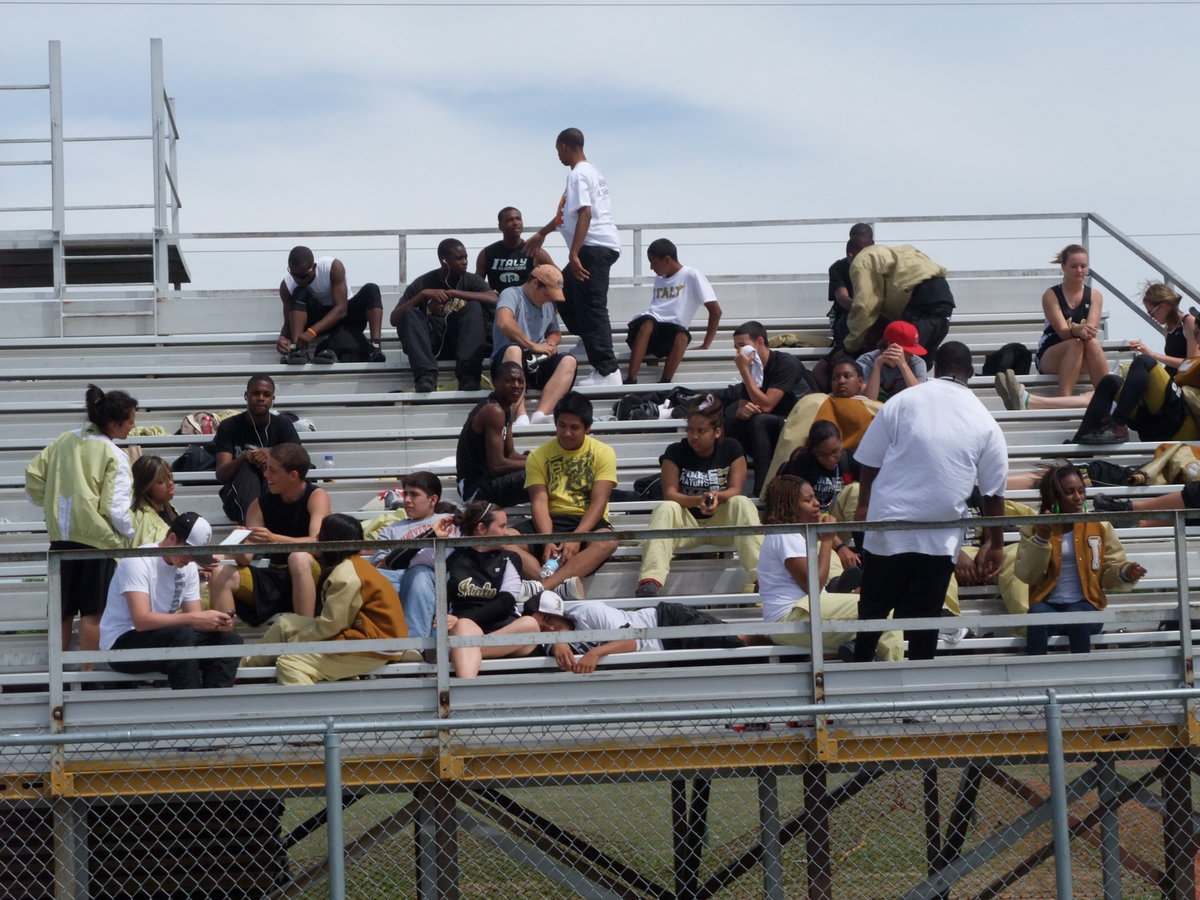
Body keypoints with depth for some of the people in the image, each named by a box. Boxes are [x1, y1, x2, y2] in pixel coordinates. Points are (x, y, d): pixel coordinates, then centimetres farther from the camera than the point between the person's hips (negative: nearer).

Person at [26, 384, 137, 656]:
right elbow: (115, 509, -15)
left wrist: (50, 504, 18)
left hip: (61, 536, 6)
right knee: (92, 612, 2)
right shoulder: (113, 455, -14)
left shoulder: (64, 441, 3)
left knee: (63, 611, 14)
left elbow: (33, 475, 6)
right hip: (97, 538, -6)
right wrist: (128, 533, 2)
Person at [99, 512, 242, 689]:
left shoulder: (188, 568, 7)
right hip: (120, 645, -8)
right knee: (183, 635, -34)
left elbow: (195, 619, 5)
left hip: (165, 639, 8)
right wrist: (194, 619, -33)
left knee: (229, 640, -8)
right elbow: (141, 620, -28)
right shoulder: (138, 561, -17)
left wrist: (217, 623, -19)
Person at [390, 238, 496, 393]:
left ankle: (467, 376, -39)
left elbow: (493, 300, -13)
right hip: (431, 344, 0)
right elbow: (394, 319, -2)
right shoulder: (422, 284, 6)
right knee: (409, 313, -24)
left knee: (474, 307, -23)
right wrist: (423, 294, -14)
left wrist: (454, 294, -16)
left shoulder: (471, 280, 8)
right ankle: (426, 375, -43)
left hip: (459, 341, 0)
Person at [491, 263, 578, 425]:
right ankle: (520, 417, -53)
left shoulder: (548, 305, 23)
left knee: (569, 361, -20)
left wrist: (551, 342, 7)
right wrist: (533, 346, -16)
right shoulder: (512, 294, -3)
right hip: (507, 362, -7)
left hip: (538, 365, 7)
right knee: (513, 350, -40)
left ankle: (540, 414, -41)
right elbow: (504, 323, -22)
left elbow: (556, 333, 33)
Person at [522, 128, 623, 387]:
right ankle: (591, 343, 23)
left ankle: (608, 371, -15)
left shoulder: (578, 175, -10)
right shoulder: (591, 171, 23)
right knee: (565, 289, 24)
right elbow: (568, 211, 35)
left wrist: (574, 254, -27)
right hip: (602, 247, 10)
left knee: (591, 307, -11)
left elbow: (584, 214, -22)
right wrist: (542, 234, 45)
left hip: (595, 246, -10)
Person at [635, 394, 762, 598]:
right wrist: (698, 501, -30)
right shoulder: (675, 452, -2)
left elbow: (736, 490, -6)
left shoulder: (731, 450, 1)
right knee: (665, 508, -31)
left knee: (742, 503, -28)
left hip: (721, 522, 1)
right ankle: (650, 580, -49)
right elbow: (670, 494, -11)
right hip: (687, 522, 0)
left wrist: (716, 496, -29)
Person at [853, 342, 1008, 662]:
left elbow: (869, 461, 2)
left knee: (874, 607, 12)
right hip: (941, 537, 0)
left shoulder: (903, 401, -1)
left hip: (888, 526, 0)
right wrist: (995, 544, 18)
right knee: (924, 618, 4)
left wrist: (863, 506, 17)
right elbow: (994, 492, 8)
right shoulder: (984, 422, 4)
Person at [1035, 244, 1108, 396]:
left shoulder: (1095, 296, 6)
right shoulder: (1051, 295, -3)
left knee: (1093, 342, -31)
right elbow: (1062, 330, -16)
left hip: (1085, 362, 2)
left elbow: (1091, 328, -10)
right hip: (1049, 358, -2)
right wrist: (1077, 331, -40)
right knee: (1076, 343, -34)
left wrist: (1085, 331, -35)